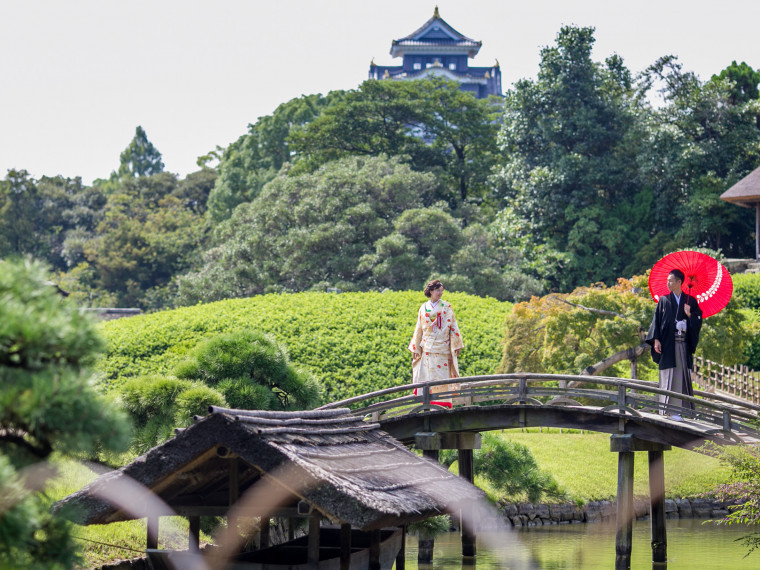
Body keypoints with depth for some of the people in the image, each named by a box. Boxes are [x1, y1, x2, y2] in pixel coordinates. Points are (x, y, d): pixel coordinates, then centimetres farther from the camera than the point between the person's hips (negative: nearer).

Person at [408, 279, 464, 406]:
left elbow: (453, 327, 3)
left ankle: (443, 402, -3)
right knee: (427, 376, -3)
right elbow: (419, 329, 14)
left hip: (442, 347, -2)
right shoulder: (424, 308, 11)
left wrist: (456, 346, -4)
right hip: (427, 347, 2)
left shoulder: (446, 307, 5)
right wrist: (415, 348, 11)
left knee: (442, 375, -5)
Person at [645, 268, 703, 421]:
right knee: (669, 376, -5)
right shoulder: (664, 300, 6)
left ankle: (681, 408, 5)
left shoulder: (690, 301, 8)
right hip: (668, 344, -1)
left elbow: (699, 318, 7)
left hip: (684, 345, 2)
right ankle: (670, 409, -7)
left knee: (683, 376, 2)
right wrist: (656, 339, -6)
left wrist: (689, 315, -14)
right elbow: (657, 320, 3)